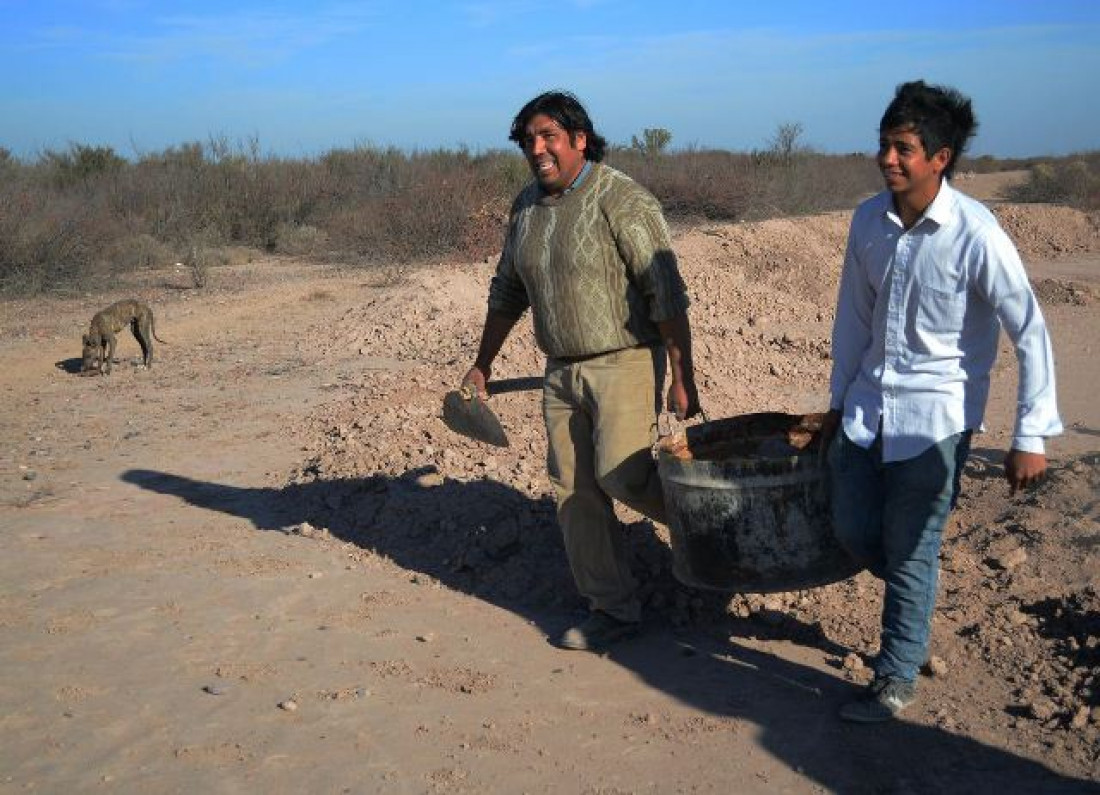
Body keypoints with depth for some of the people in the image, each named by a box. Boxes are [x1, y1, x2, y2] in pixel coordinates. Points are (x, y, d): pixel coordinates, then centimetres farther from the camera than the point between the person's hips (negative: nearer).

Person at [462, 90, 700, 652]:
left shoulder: (621, 200, -14)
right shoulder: (526, 206, 8)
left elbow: (667, 294, -18)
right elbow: (507, 291, 20)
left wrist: (682, 380, -21)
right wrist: (482, 365, 23)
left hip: (625, 361, -7)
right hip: (561, 370, 7)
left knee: (621, 474, -20)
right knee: (574, 492, 6)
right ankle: (612, 612, 19)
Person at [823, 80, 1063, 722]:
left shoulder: (977, 235, -20)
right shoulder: (868, 220, -3)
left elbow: (1031, 335, -14)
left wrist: (1030, 437, -14)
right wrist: (839, 398, 15)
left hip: (936, 413, -5)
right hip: (868, 404, 6)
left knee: (910, 551, 2)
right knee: (854, 531, 11)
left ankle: (898, 680, 21)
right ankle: (919, 596, 42)